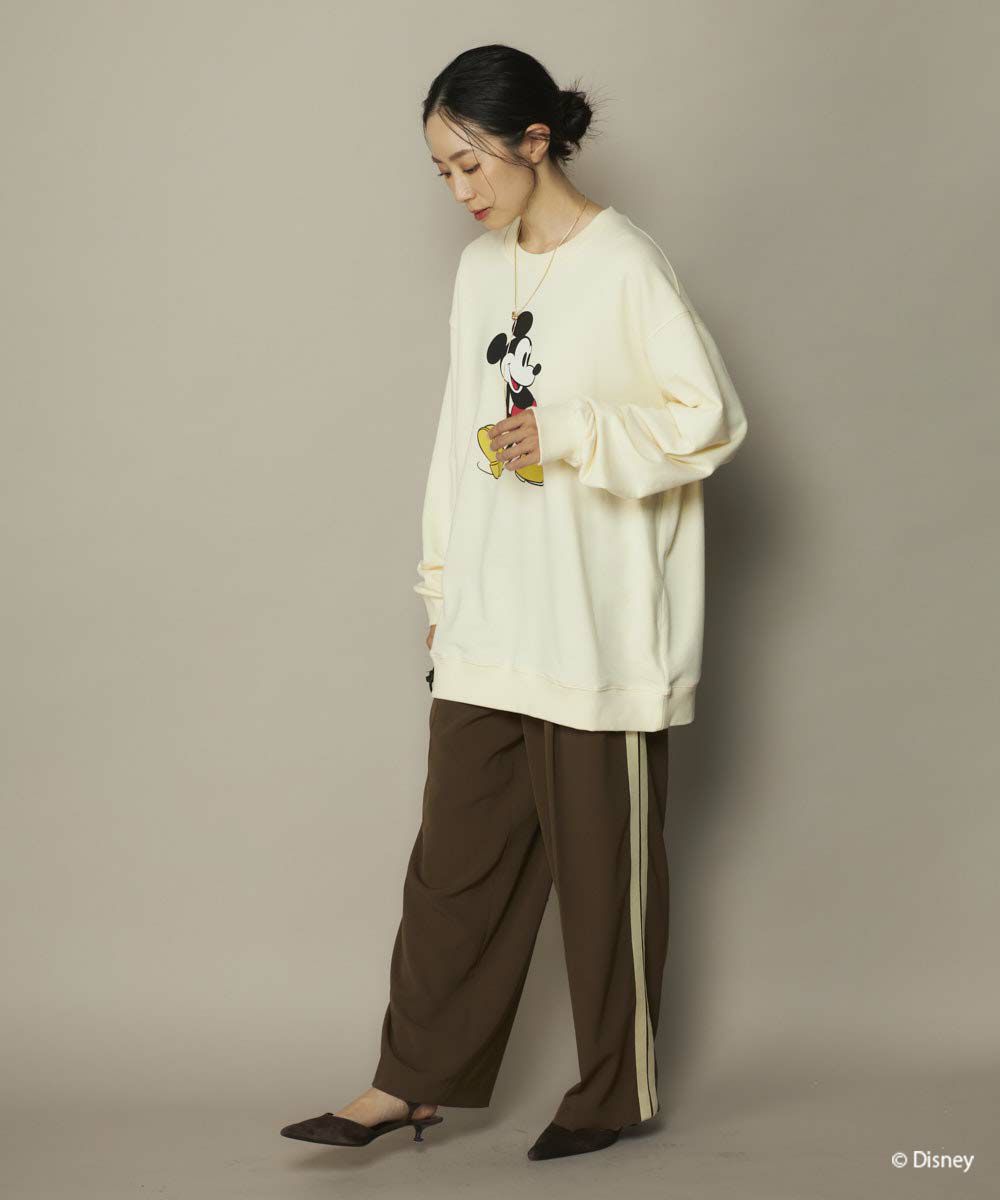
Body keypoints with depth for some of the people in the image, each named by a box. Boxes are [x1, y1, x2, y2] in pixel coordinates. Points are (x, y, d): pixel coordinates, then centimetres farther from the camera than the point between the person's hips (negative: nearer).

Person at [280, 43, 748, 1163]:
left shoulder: (623, 266, -11)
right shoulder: (480, 268, 11)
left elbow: (709, 419, -12)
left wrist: (570, 437, -20)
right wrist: (442, 582, 16)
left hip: (598, 635, -6)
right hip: (487, 626, 6)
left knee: (602, 863, 5)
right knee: (456, 852, 9)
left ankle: (614, 1094, 20)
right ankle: (413, 1079, 18)